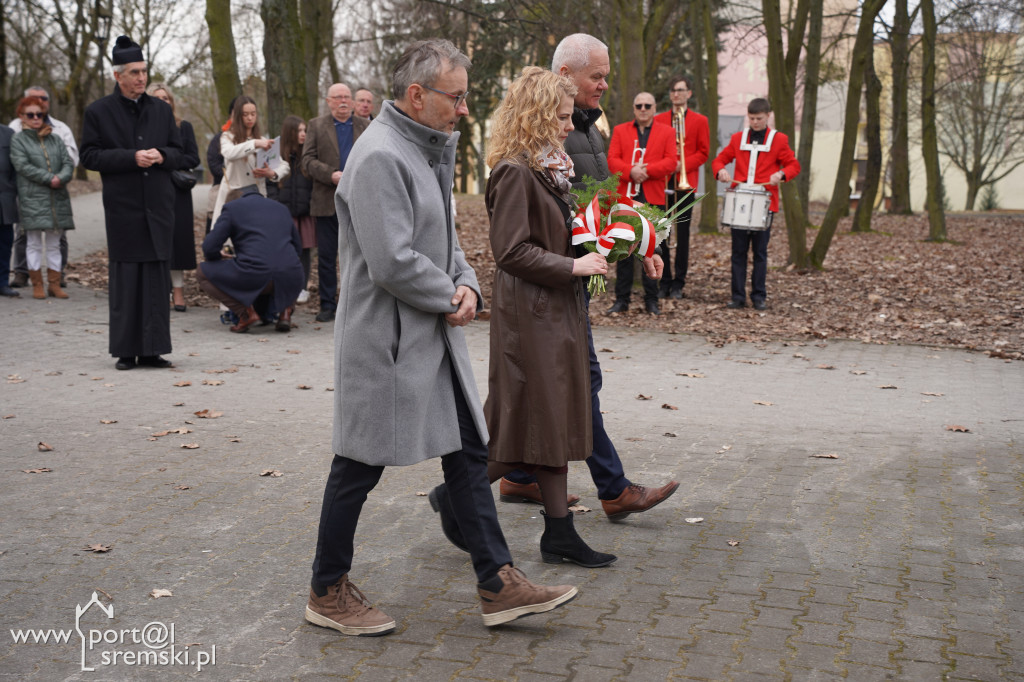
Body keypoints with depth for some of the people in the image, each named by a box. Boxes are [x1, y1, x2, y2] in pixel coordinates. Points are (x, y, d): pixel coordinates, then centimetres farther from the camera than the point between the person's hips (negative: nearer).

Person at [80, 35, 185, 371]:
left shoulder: (161, 110, 12)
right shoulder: (98, 111, 2)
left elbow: (179, 154, 14)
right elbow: (89, 156, -2)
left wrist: (161, 155, -9)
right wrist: (131, 158, -14)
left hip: (159, 207, 3)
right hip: (123, 208, -3)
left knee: (158, 279, 2)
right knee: (125, 279, 0)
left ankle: (152, 349, 8)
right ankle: (126, 351, 8)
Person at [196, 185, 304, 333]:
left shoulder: (232, 208, 10)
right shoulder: (281, 208, 24)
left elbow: (209, 248, 4)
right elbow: (297, 248, 32)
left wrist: (220, 259, 28)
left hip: (253, 276, -4)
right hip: (290, 279, 5)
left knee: (202, 272, 18)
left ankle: (246, 312, 3)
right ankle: (285, 310, 12)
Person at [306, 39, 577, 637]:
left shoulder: (432, 150, 13)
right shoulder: (381, 156, -19)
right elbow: (393, 263, -26)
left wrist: (467, 285, 0)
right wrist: (451, 297, -10)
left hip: (437, 337, 10)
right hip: (387, 341, -10)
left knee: (468, 453, 11)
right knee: (361, 465, 4)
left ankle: (498, 585, 19)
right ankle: (328, 593, 21)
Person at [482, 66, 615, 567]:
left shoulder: (551, 167, 14)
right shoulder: (515, 172, -16)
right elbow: (511, 250, -20)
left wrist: (589, 250, 7)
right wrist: (573, 266, -18)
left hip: (559, 310, 10)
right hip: (528, 314, -9)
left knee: (555, 423, 11)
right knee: (529, 425, -2)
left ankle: (560, 534, 17)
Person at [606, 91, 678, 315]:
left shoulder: (667, 132, 8)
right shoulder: (620, 131, 11)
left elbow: (672, 161, -3)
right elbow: (612, 160, 1)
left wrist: (646, 170, -16)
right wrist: (630, 171, -17)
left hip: (653, 199, -1)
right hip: (625, 197, 1)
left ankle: (651, 299, 12)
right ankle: (622, 299, 9)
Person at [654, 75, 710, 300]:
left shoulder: (700, 121, 7)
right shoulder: (658, 120, 12)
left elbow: (703, 152, 3)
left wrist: (682, 165, -12)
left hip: (685, 183, -2)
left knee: (683, 234, 1)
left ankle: (678, 284, 7)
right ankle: (664, 282, 10)